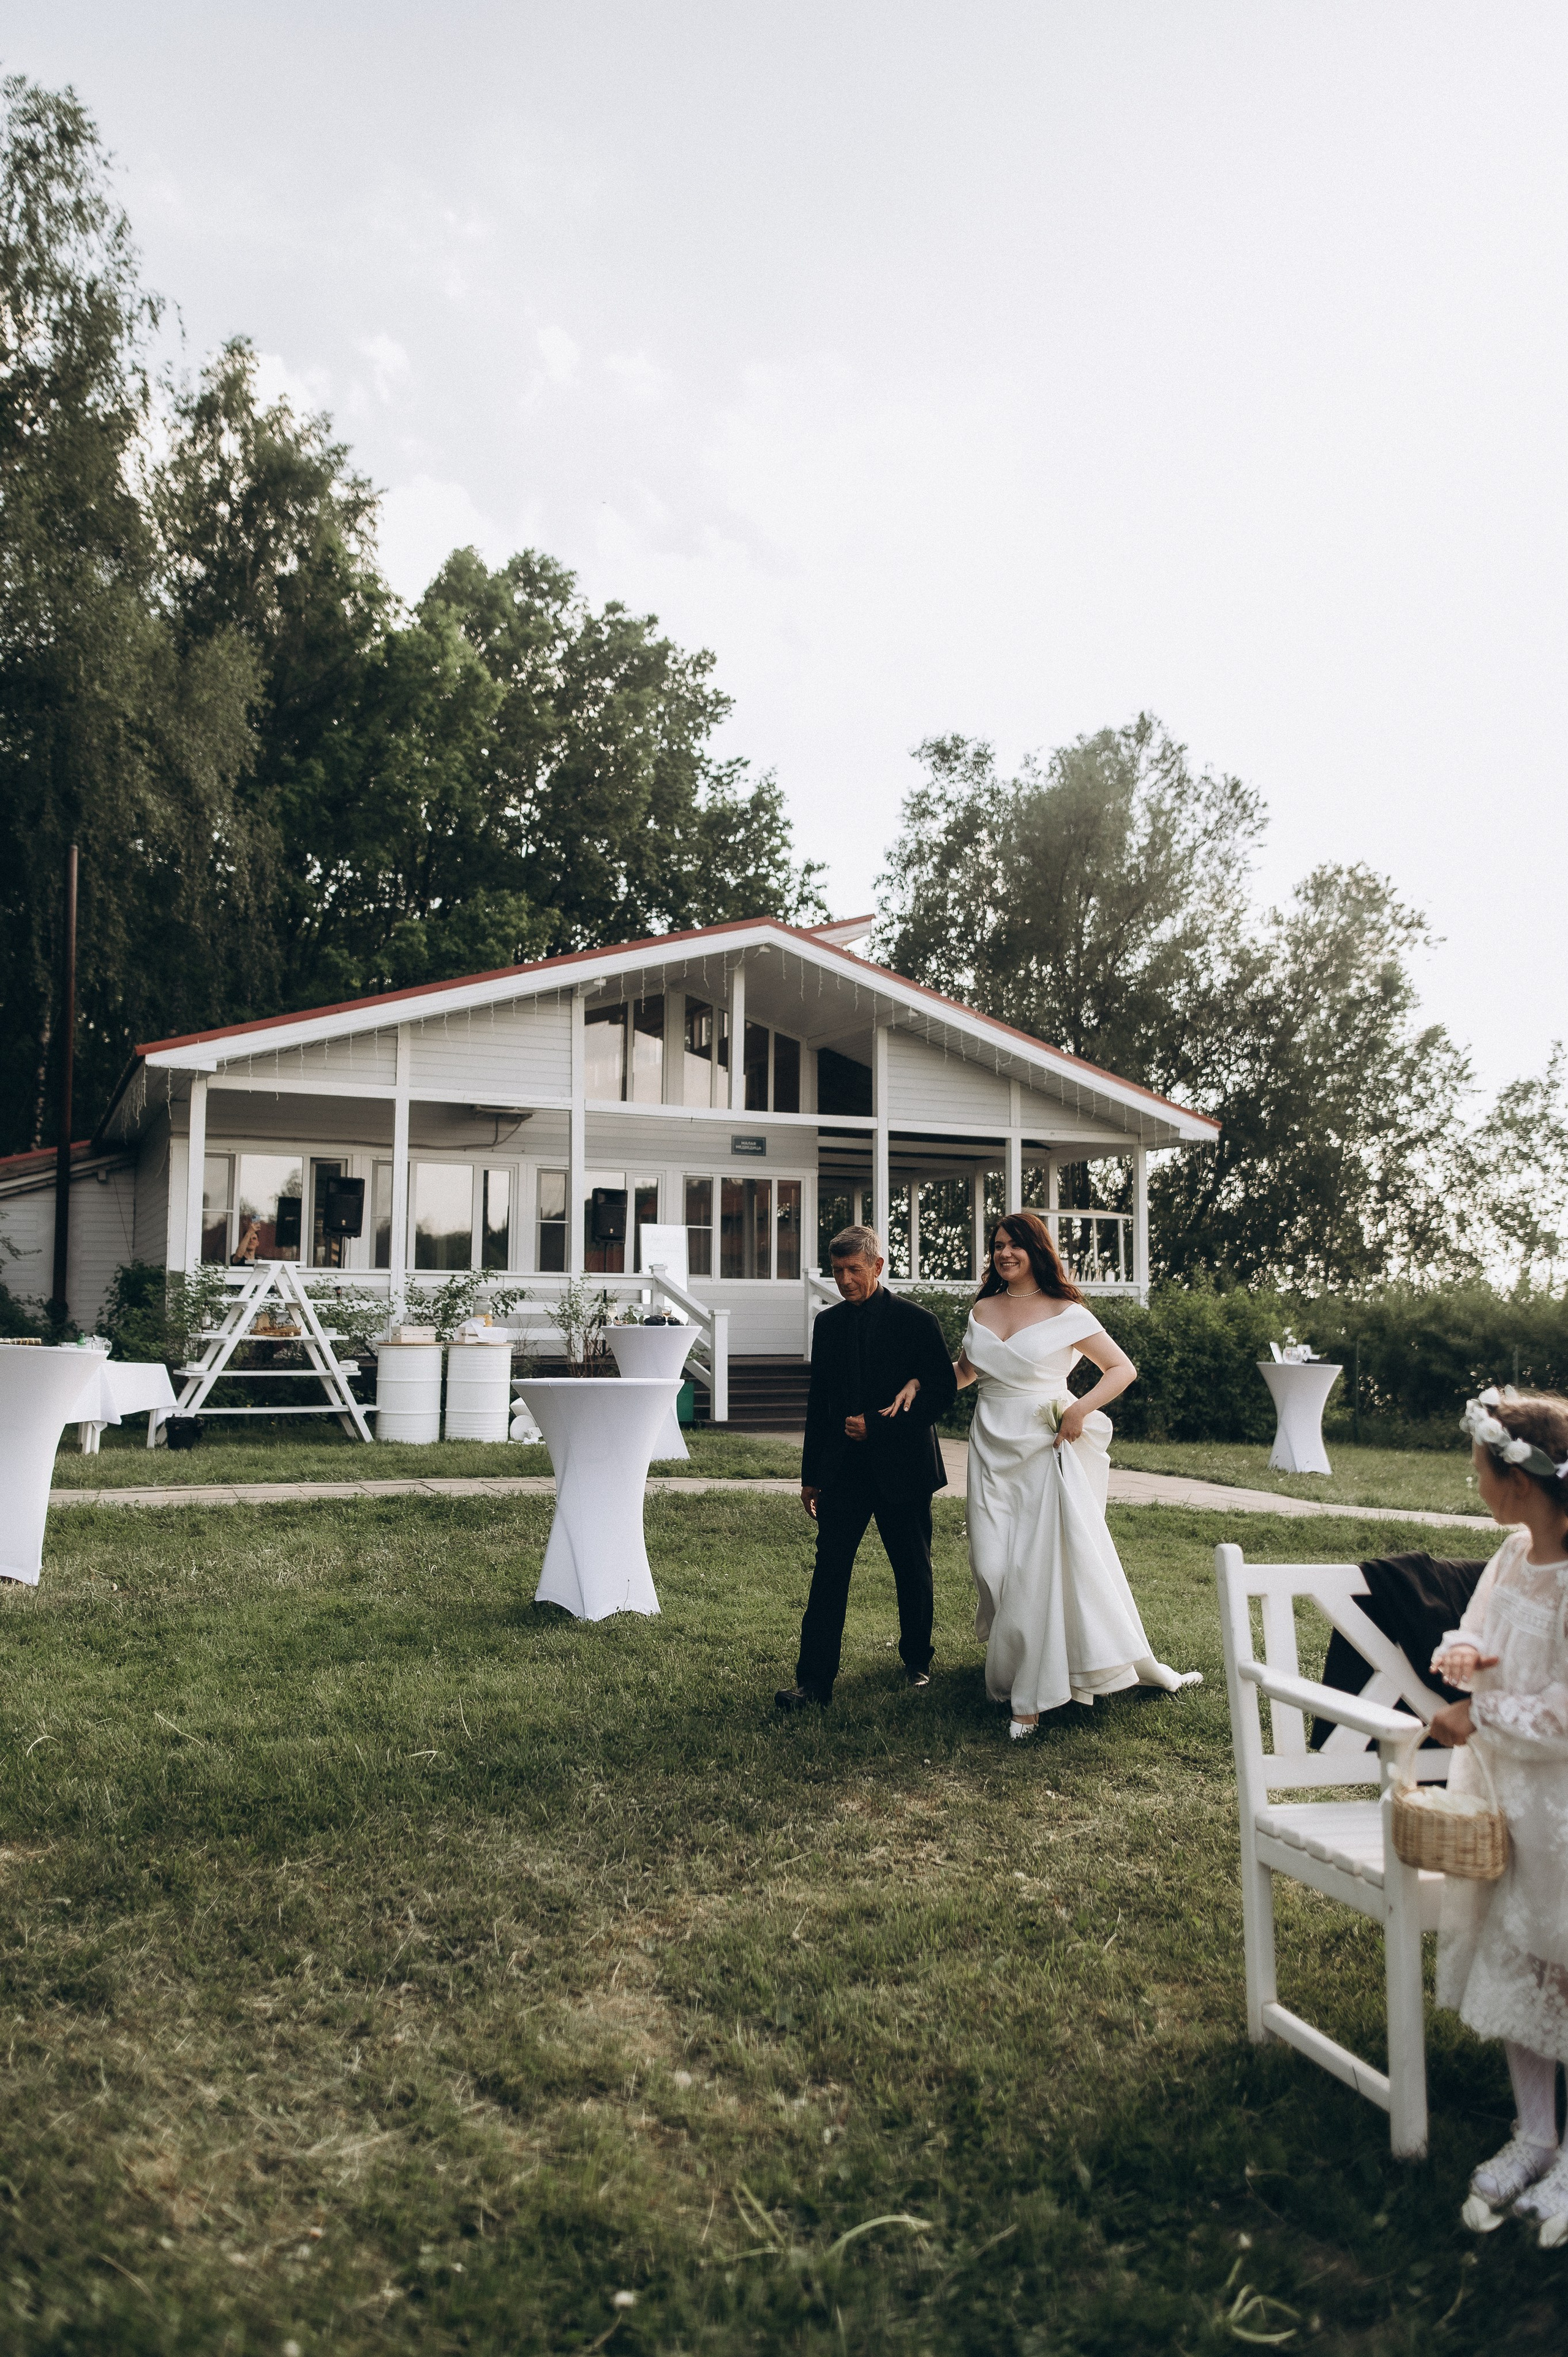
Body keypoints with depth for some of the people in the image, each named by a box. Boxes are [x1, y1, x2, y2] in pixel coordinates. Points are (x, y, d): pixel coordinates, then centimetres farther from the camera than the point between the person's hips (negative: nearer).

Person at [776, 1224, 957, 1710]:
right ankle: (814, 1679, -2)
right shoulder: (828, 1324, 7)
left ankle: (917, 1660, 31)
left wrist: (878, 1427, -14)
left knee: (913, 1572, 11)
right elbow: (818, 1404, 12)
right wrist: (811, 1475, 12)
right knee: (829, 1571, -4)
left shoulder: (915, 1321, -4)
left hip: (901, 1468, -2)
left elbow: (943, 1393, -7)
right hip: (842, 1469, 2)